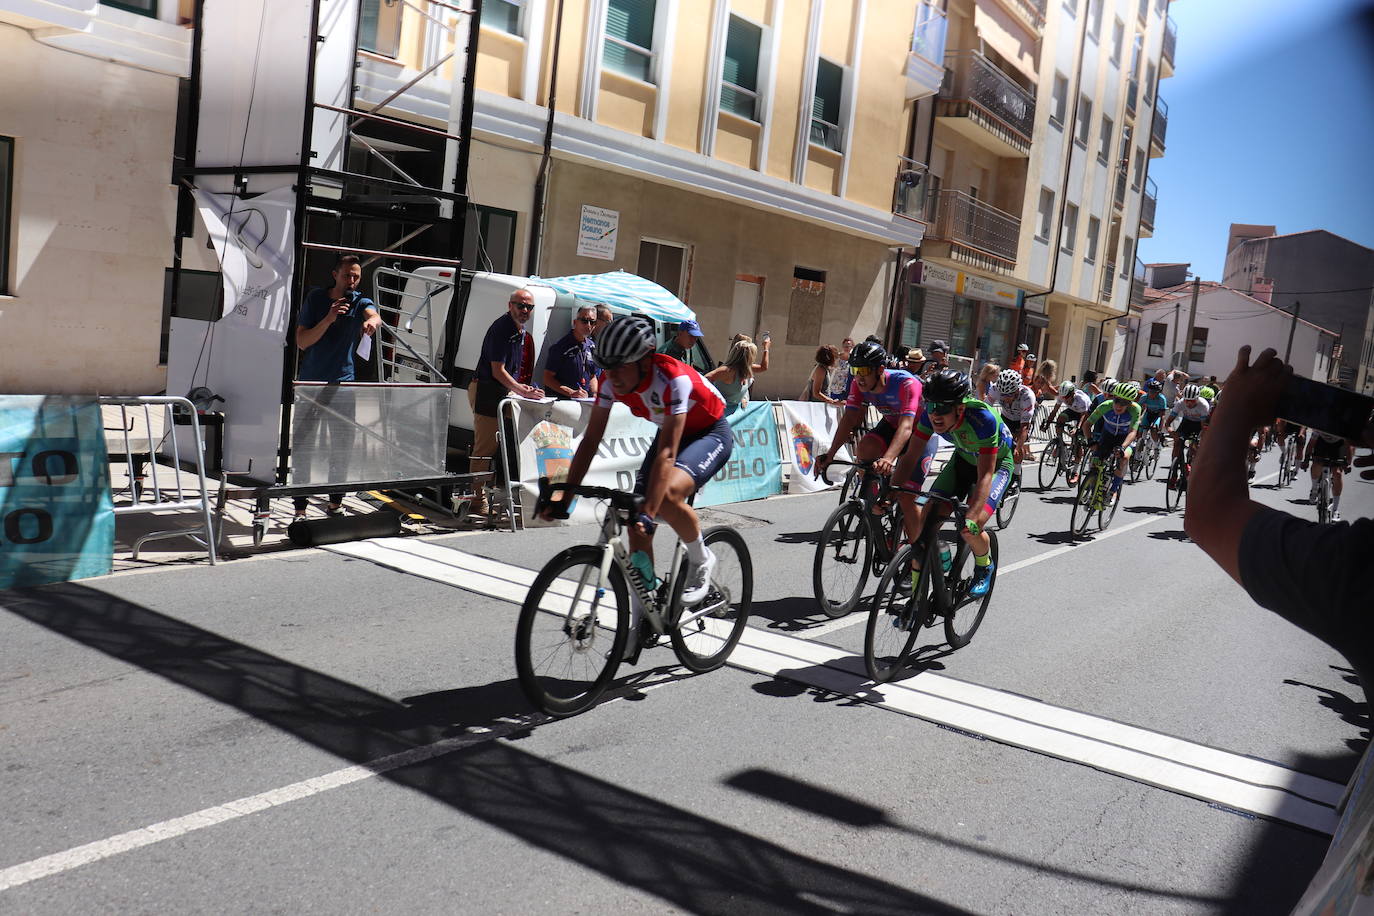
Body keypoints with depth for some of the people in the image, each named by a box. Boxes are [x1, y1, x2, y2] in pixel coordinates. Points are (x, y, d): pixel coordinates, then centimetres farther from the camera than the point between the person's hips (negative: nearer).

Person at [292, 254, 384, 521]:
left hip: (344, 382, 2)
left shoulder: (360, 302, 2)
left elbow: (374, 314, -23)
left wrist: (372, 320, -48)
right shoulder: (315, 298, 0)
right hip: (311, 382, -2)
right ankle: (299, 509, 0)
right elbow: (302, 342, -7)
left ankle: (335, 503, 23)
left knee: (343, 445, 8)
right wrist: (328, 320, -20)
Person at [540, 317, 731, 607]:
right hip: (671, 432, 7)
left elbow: (667, 453, -41)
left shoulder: (673, 379, -35)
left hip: (711, 433, -6)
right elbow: (591, 439, -12)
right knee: (636, 519, -7)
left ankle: (701, 562, -5)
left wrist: (648, 514, -47)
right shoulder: (612, 381, -17)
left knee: (668, 495, -34)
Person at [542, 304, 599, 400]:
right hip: (560, 400, -6)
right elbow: (547, 378, -8)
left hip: (586, 401, 6)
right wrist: (571, 393, -15)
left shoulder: (591, 346, 14)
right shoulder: (561, 346, -5)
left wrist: (595, 394, 5)